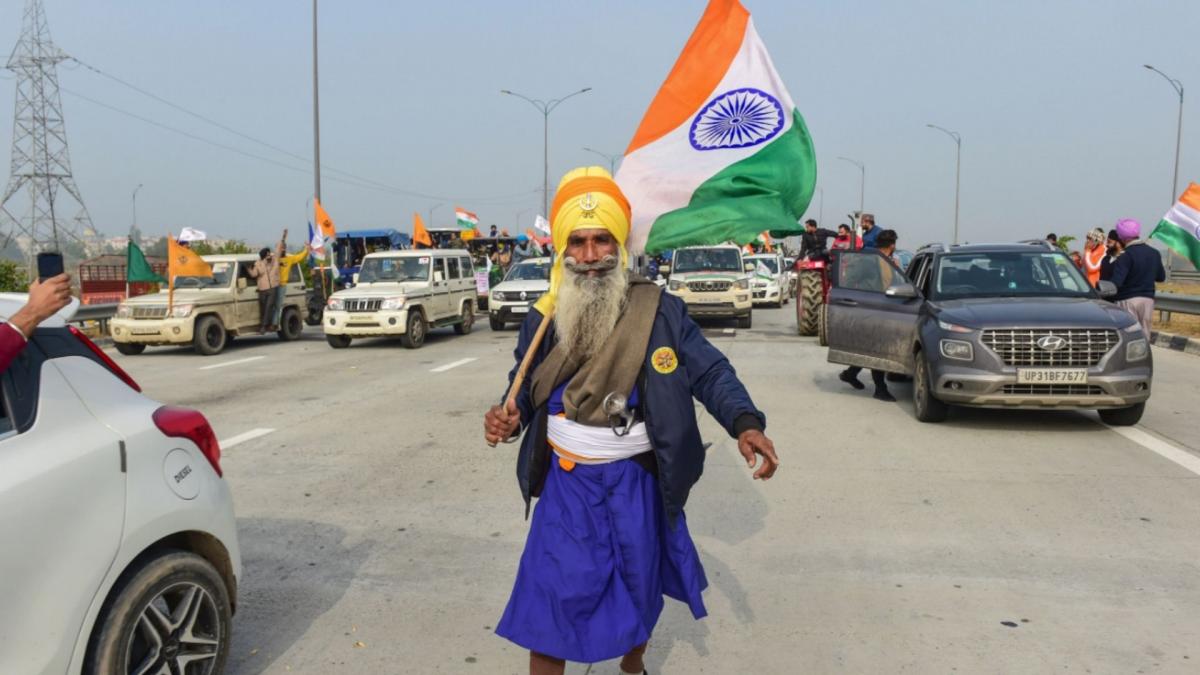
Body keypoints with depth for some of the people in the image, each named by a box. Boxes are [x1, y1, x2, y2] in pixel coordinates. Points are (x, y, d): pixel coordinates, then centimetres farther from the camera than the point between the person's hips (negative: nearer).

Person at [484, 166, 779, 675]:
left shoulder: (660, 311, -12)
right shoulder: (543, 318, -4)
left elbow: (709, 372, -11)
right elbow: (526, 388, 9)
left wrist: (745, 423, -28)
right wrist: (510, 418, -13)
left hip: (636, 483, 0)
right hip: (566, 483, 1)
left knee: (639, 591, 20)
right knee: (548, 602, 2)